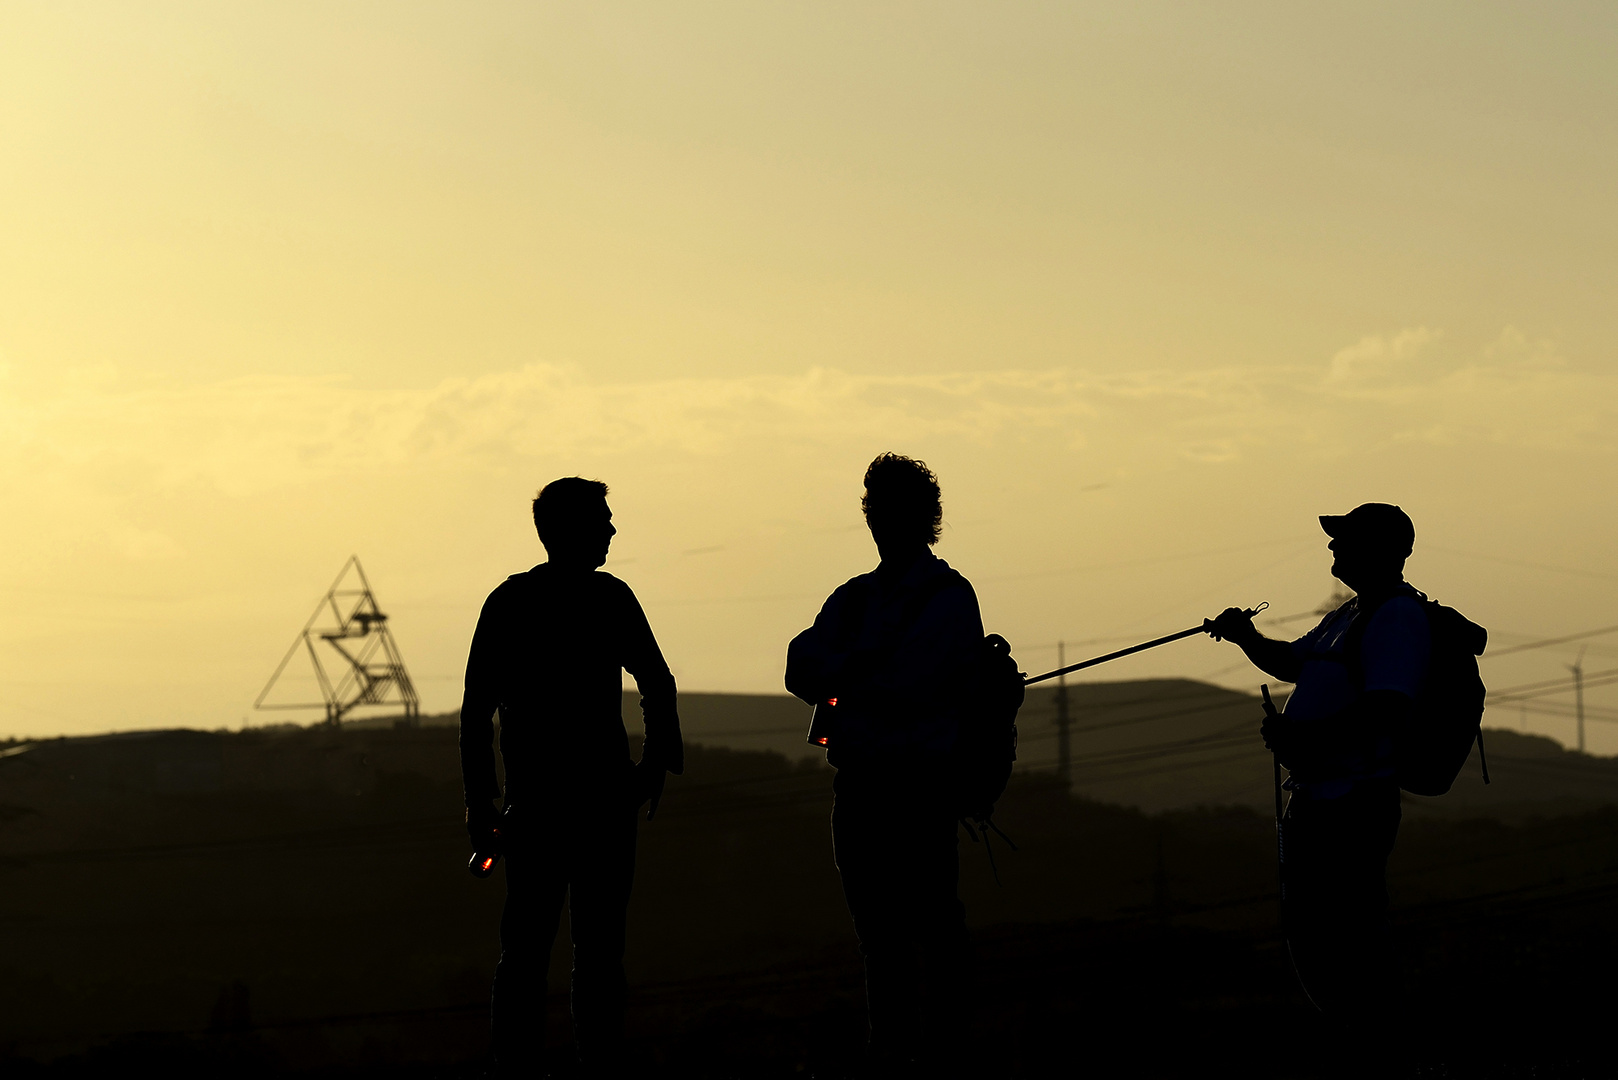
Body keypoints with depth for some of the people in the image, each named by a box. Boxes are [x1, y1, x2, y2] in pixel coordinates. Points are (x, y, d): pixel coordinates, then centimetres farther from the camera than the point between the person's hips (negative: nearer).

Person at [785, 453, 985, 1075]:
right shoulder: (855, 597, 18)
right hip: (859, 783, 6)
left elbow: (907, 682, -15)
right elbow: (801, 667, 4)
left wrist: (840, 674, -4)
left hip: (923, 784, -6)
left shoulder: (950, 598, 0)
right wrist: (867, 672, -12)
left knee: (934, 929, -6)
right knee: (878, 931, 7)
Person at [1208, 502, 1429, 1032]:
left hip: (1354, 806, -11)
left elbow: (1385, 712, -27)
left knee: (1347, 945, -9)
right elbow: (1292, 662, 32)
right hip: (1313, 800, 11)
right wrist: (1247, 638, 12)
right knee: (1310, 936, 17)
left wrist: (1302, 738, -26)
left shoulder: (1398, 617, -15)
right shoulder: (1350, 615, 18)